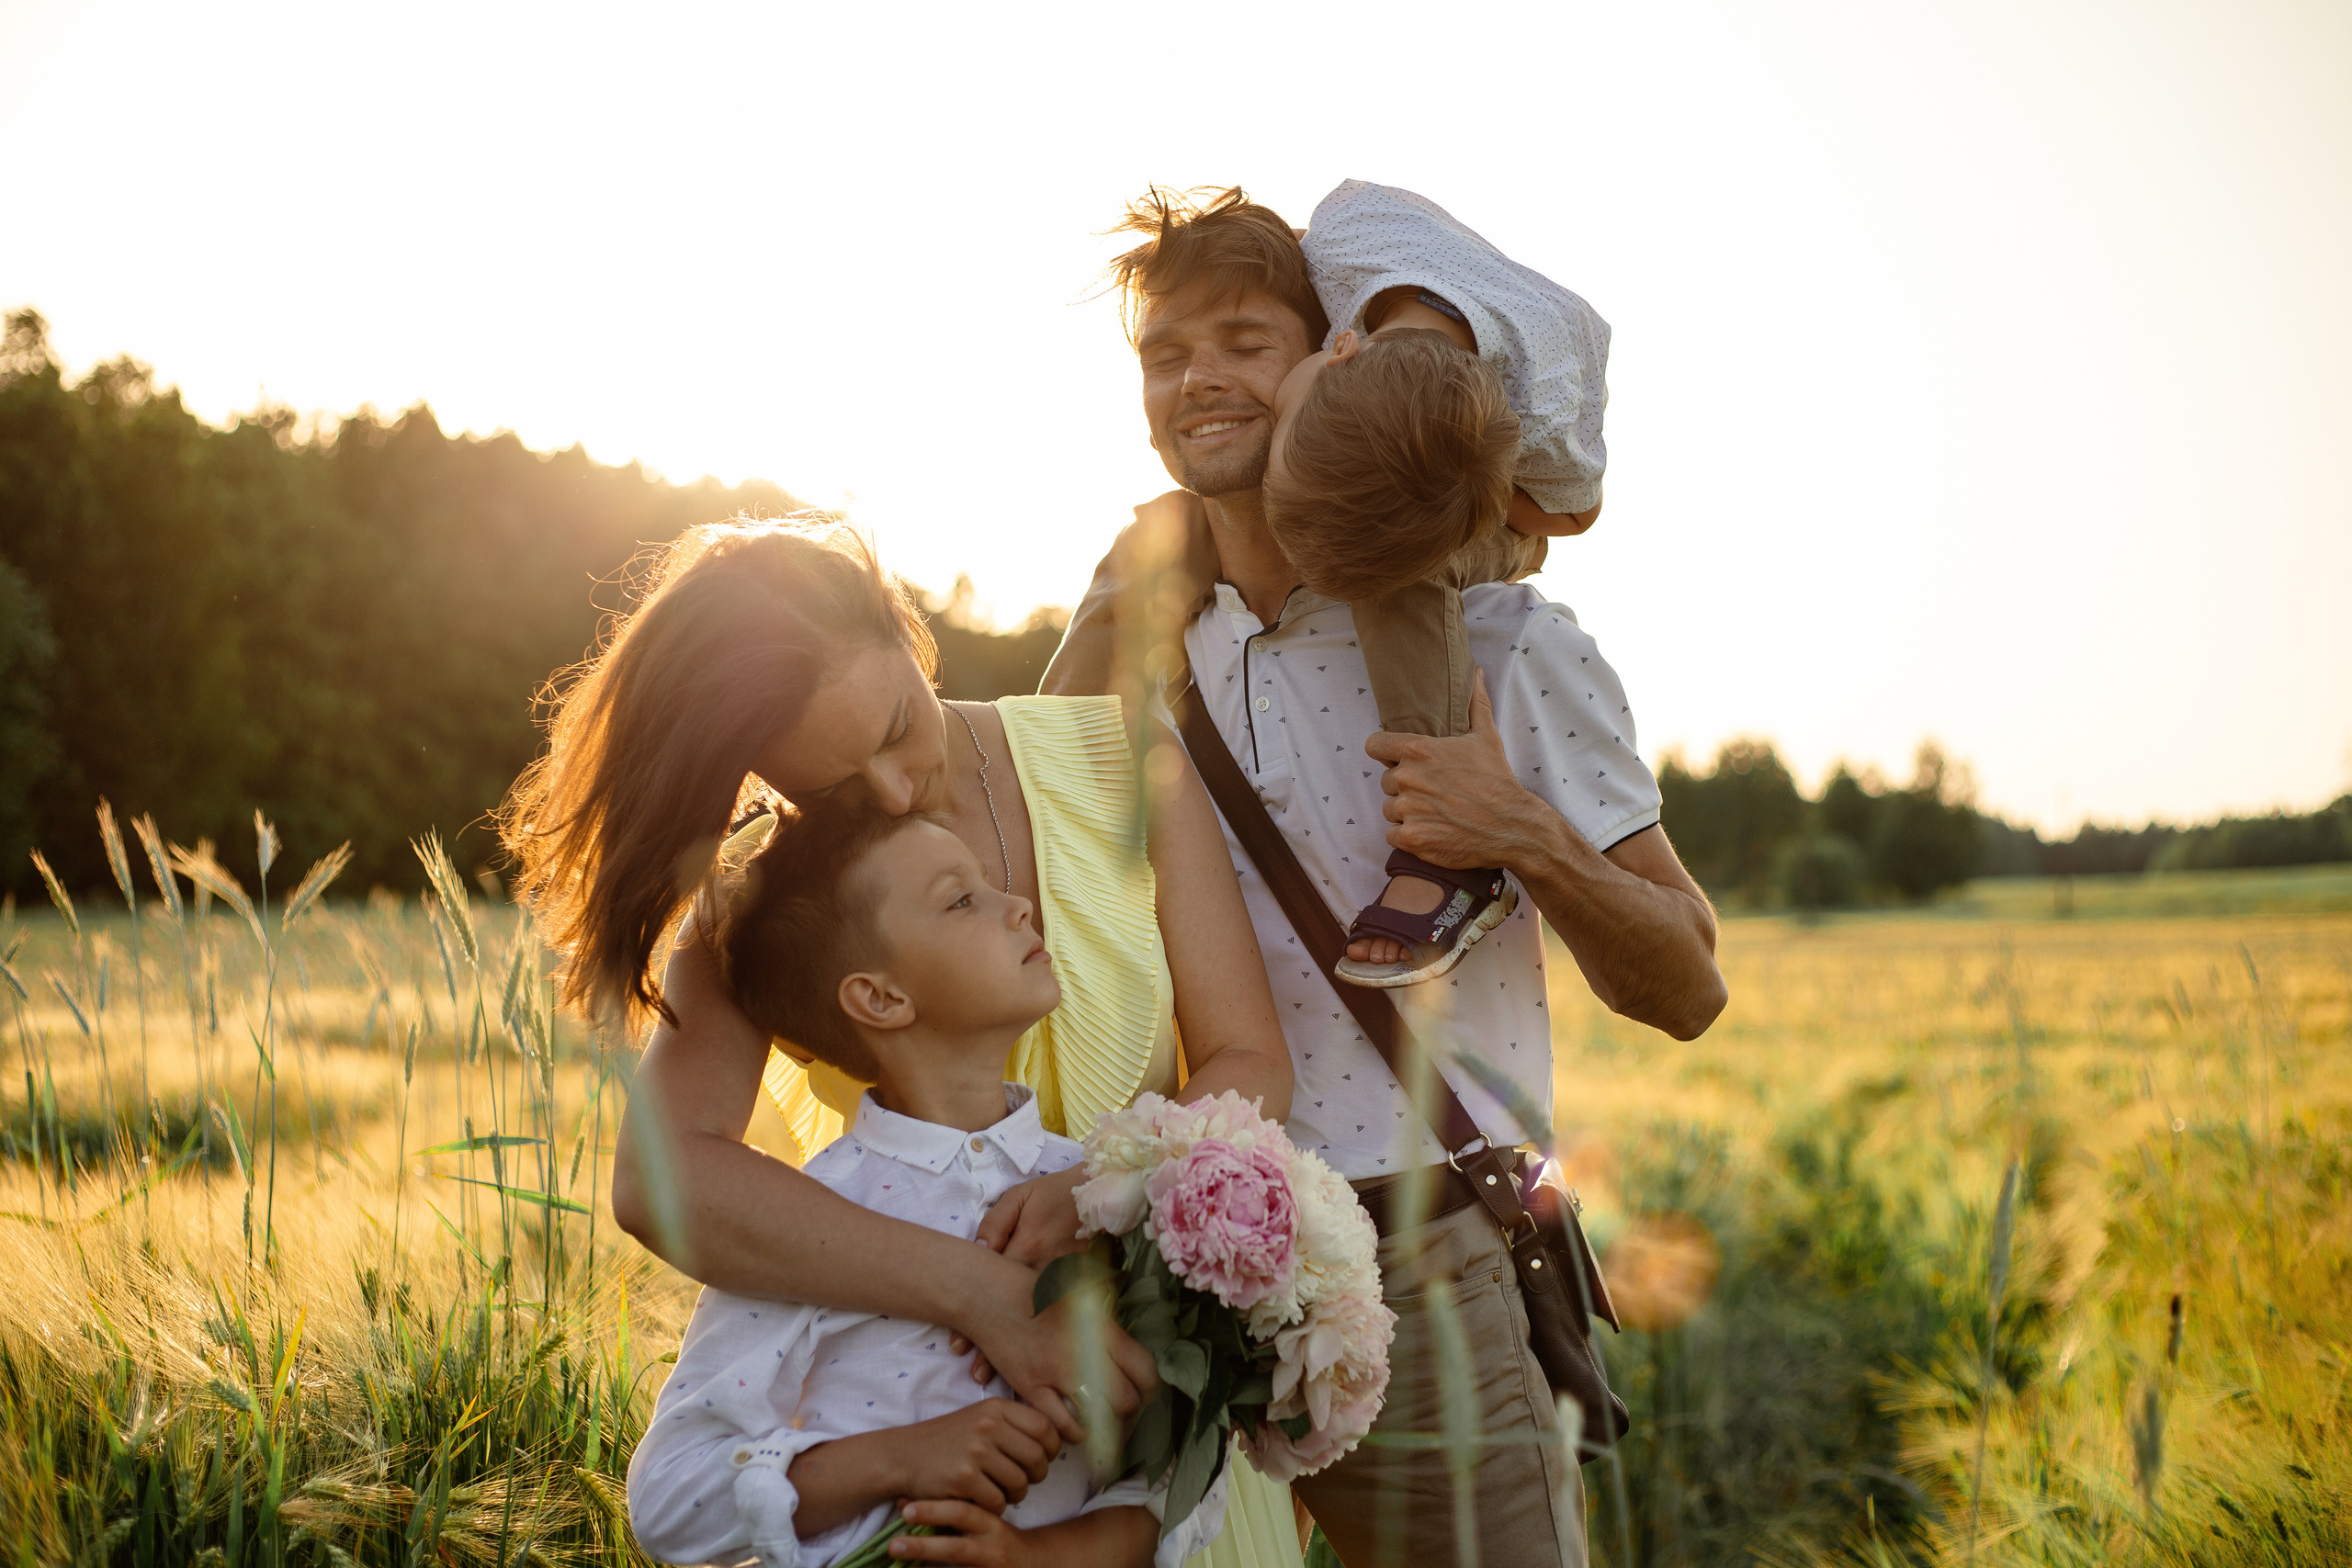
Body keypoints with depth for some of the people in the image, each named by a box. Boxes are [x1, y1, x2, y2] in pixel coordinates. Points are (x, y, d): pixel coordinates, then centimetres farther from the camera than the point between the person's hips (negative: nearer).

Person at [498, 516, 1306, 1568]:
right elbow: (660, 1175, -30)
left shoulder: (1116, 759, -10)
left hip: (1155, 1336, 2)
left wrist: (1102, 1189, -31)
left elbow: (1250, 1068, -9)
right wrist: (983, 1295, -41)